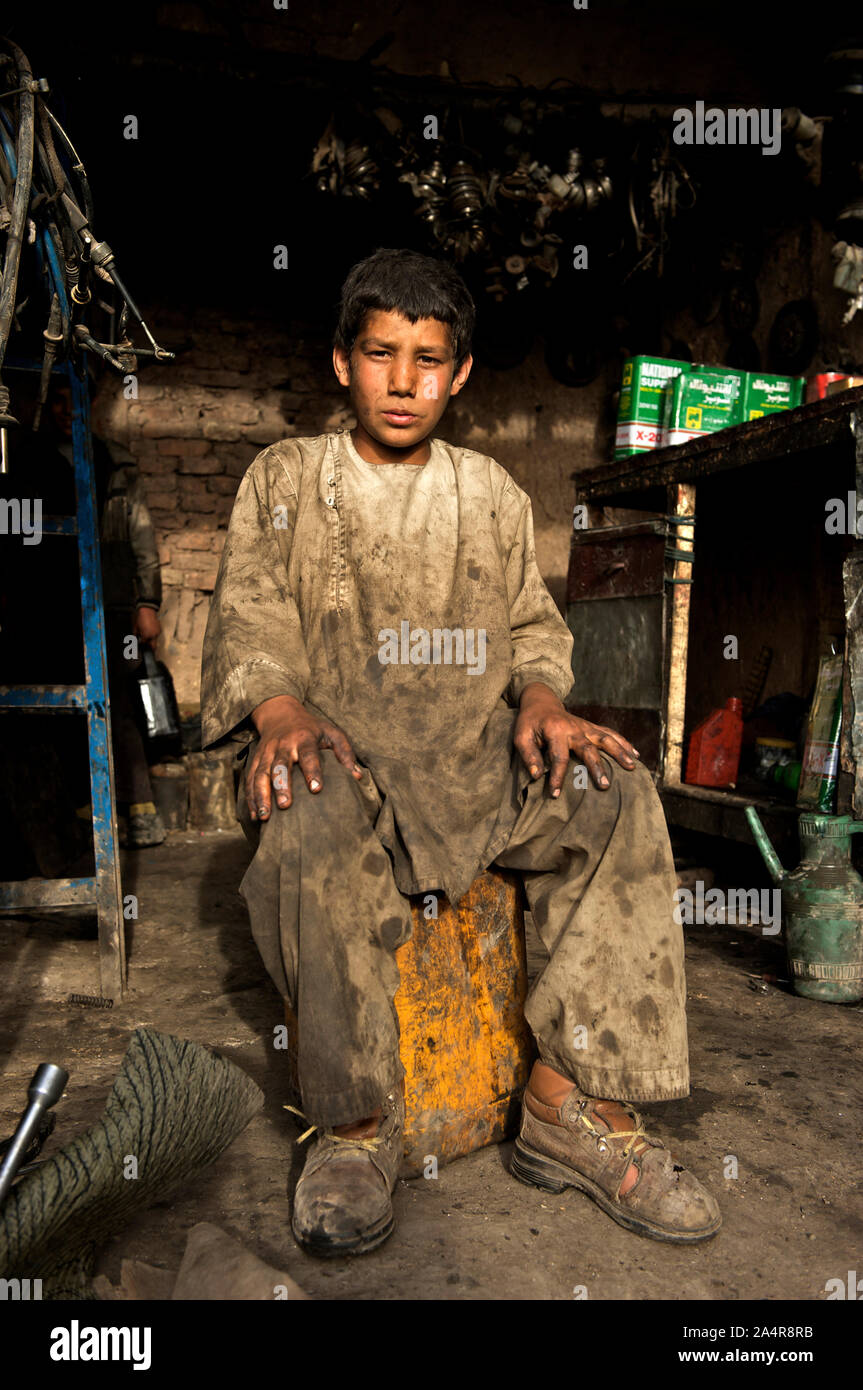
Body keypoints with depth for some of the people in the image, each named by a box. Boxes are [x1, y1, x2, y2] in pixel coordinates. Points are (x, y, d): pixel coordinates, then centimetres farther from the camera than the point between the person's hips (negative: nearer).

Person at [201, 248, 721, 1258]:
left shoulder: (493, 494, 19)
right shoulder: (284, 477, 11)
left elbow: (531, 624, 16)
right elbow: (249, 615, 1)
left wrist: (541, 697, -8)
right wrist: (281, 710, -20)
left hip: (475, 760, 3)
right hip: (337, 751, -2)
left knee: (618, 798, -24)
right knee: (313, 818, -38)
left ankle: (574, 1102, -19)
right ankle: (356, 1123, -21)